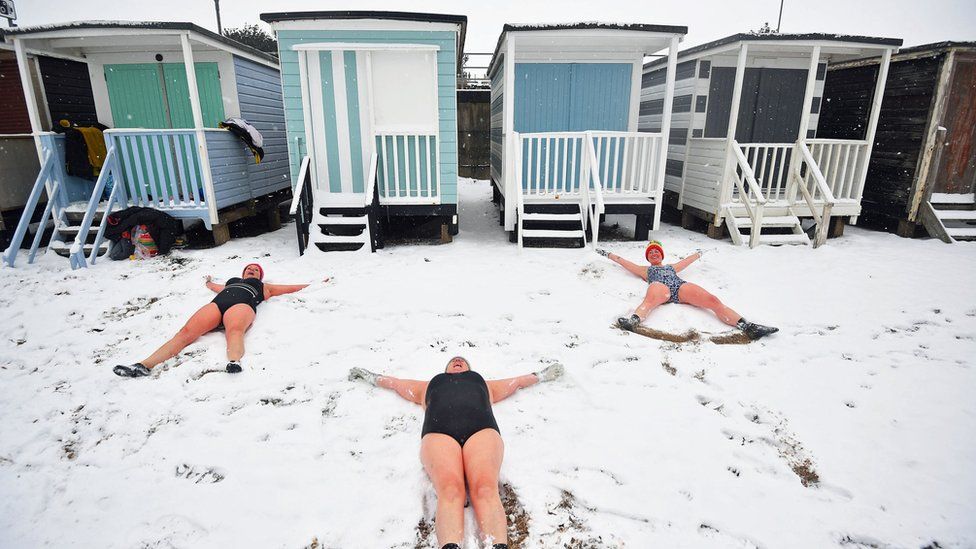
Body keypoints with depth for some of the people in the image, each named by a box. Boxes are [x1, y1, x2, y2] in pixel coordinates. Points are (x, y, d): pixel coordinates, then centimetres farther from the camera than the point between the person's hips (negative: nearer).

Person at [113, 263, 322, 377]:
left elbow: (289, 288, 40)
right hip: (216, 304, 3)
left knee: (234, 331, -41)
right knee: (186, 332, -26)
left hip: (243, 304, -3)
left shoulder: (264, 287, 37)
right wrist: (209, 282, 84)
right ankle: (144, 366, -44)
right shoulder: (231, 281, 46)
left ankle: (234, 363, -72)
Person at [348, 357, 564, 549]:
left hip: (481, 429, 1)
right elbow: (395, 382, 55)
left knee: (486, 489, -31)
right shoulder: (430, 384, 44)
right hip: (439, 432, 0)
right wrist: (371, 377, 63)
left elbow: (517, 382, 55)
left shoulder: (482, 382, 45)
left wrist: (542, 375, 62)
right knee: (450, 490, -32)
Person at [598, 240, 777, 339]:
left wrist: (699, 253, 72)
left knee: (713, 300, -25)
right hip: (660, 287, -3)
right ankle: (634, 320, -75)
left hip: (681, 287, 3)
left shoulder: (672, 267, 46)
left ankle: (746, 326, -43)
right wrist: (607, 254, 43)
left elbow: (687, 261, 57)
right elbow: (623, 261, 40)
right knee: (650, 299, -43)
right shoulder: (645, 270, 39)